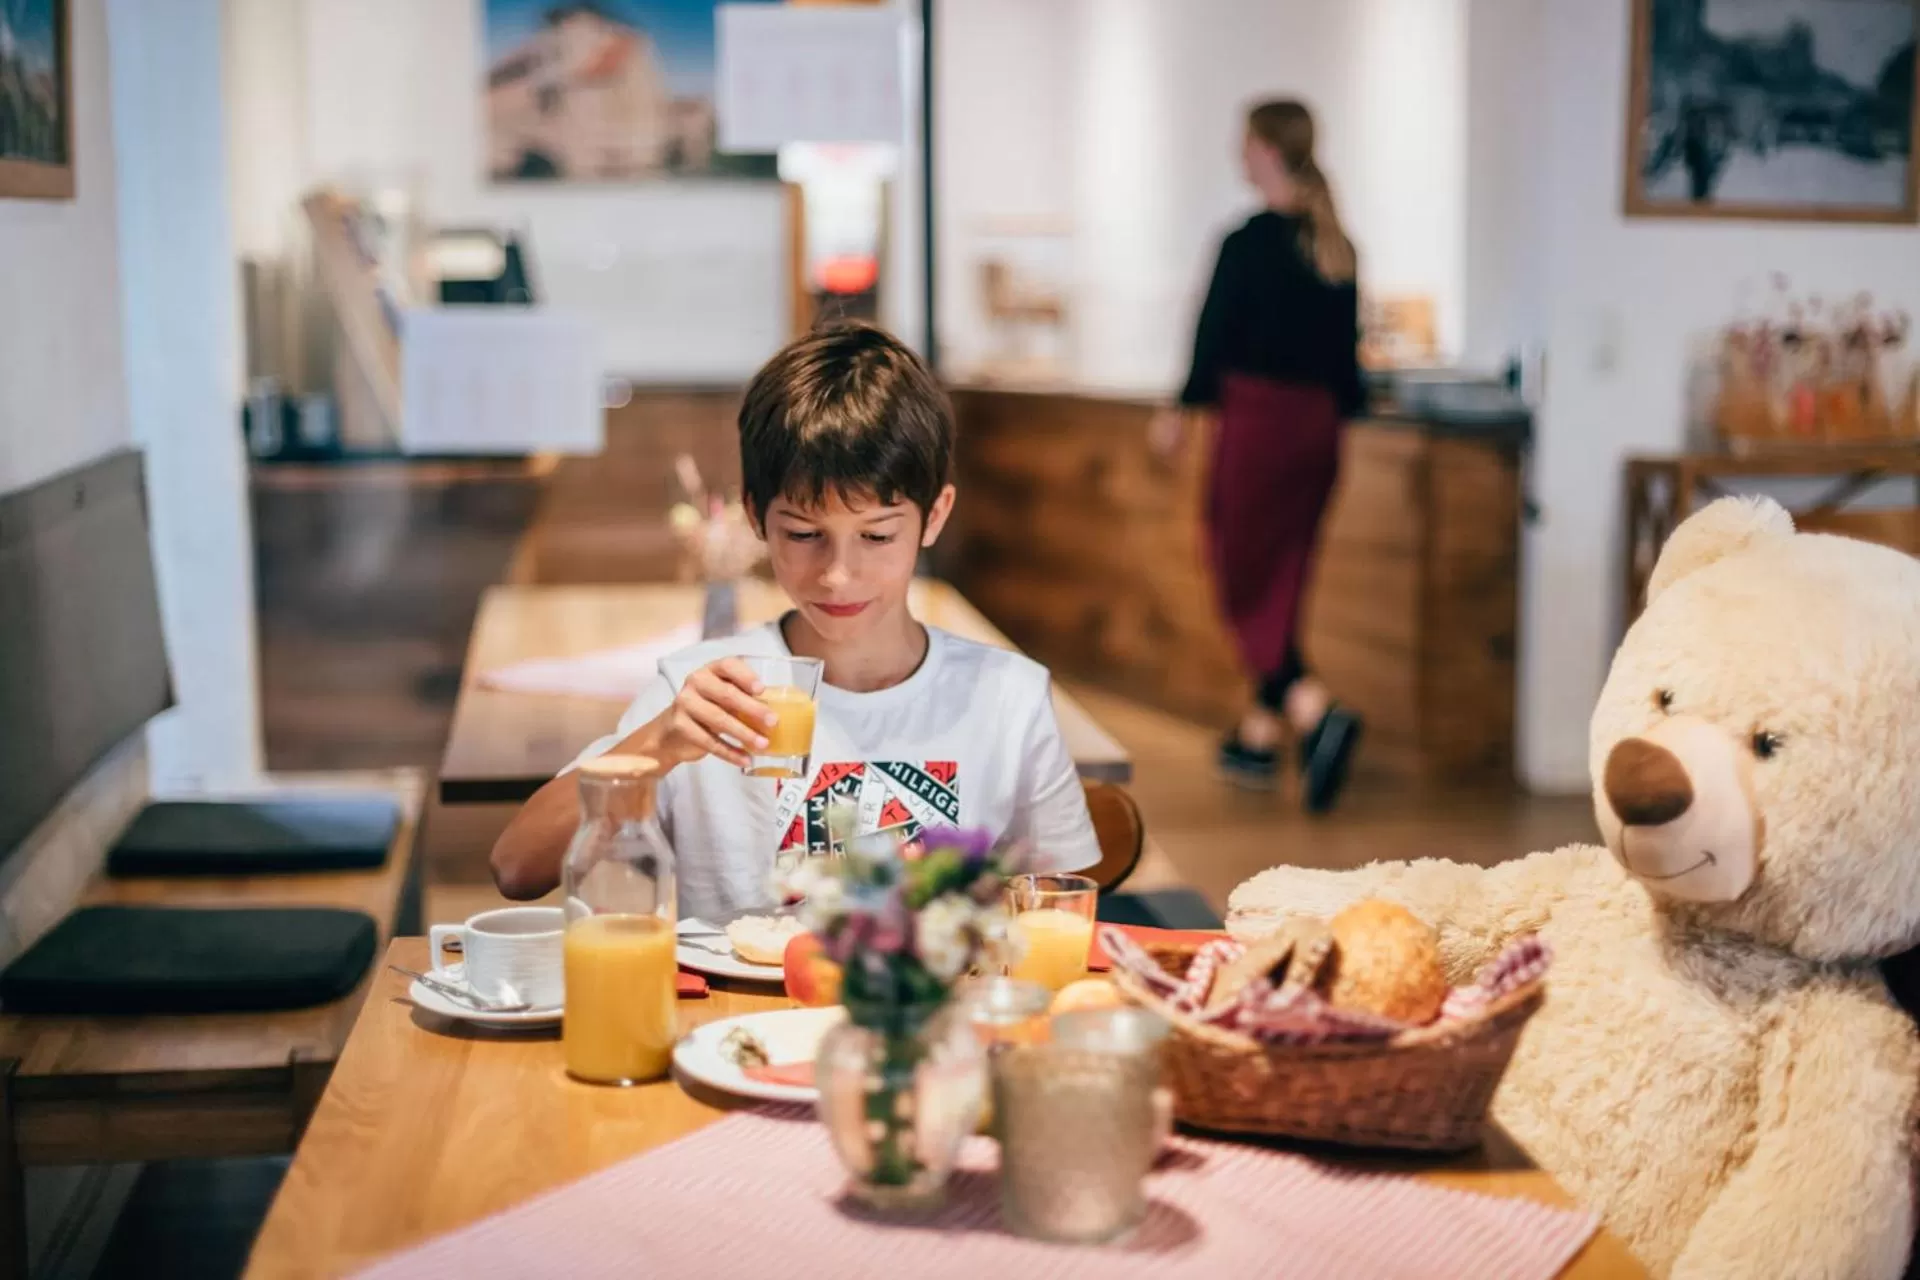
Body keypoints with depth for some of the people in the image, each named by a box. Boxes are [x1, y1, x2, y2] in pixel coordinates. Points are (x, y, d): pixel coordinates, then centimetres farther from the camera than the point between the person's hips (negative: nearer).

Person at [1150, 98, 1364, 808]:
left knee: (1244, 583, 1)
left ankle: (1315, 710, -18)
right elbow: (1347, 345, 11)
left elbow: (1216, 337, -9)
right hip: (1317, 426, 7)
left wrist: (1182, 409, 5)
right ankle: (1260, 733, 23)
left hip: (1257, 421, -7)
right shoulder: (1336, 246, 7)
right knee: (1282, 583, 14)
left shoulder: (1249, 242, -13)